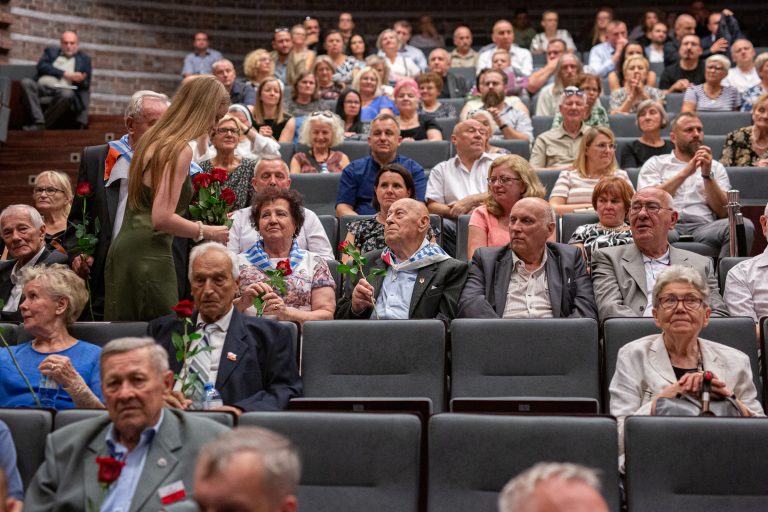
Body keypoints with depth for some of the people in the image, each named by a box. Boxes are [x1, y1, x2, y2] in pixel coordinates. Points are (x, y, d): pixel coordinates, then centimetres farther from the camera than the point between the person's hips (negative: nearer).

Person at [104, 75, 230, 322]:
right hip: (149, 255, -9)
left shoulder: (153, 139, 15)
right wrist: (208, 232, -7)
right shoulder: (180, 150, -12)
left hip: (124, 247, 9)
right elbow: (162, 218, -19)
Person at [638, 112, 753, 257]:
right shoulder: (655, 164, 18)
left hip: (703, 227, 3)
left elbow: (723, 212, 10)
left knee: (745, 225, -29)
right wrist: (685, 173, -6)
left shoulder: (716, 167, 22)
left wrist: (707, 175, -2)